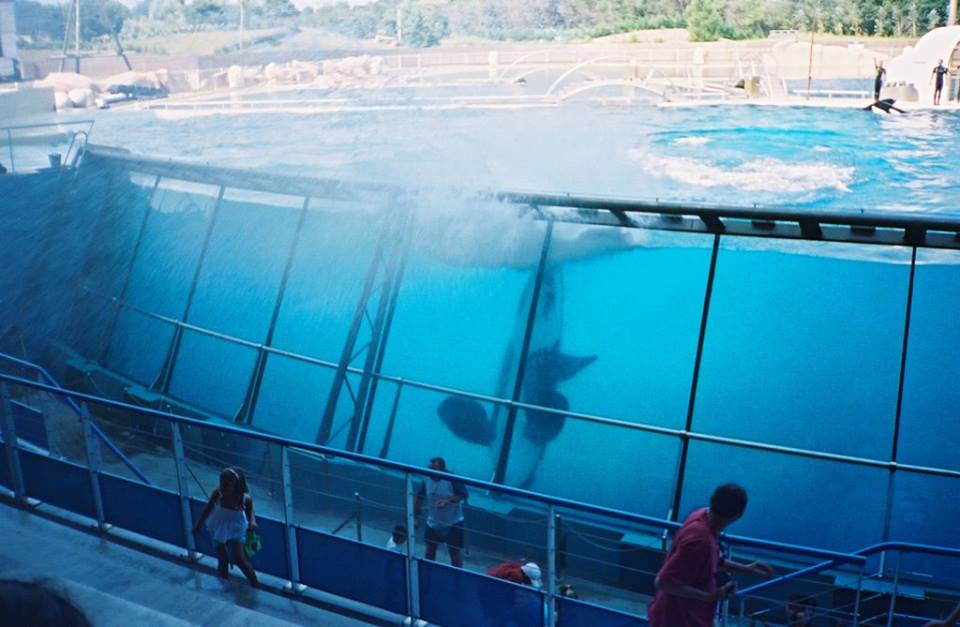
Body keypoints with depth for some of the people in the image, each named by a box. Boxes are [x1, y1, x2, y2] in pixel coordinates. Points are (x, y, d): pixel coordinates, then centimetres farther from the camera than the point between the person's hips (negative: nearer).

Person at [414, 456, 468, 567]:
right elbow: (419, 498, 3)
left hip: (453, 523, -5)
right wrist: (415, 517, 6)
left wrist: (447, 502, -32)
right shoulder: (427, 480, -8)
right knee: (430, 549, 17)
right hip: (433, 522, 5)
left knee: (455, 552, 2)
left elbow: (463, 494, -20)